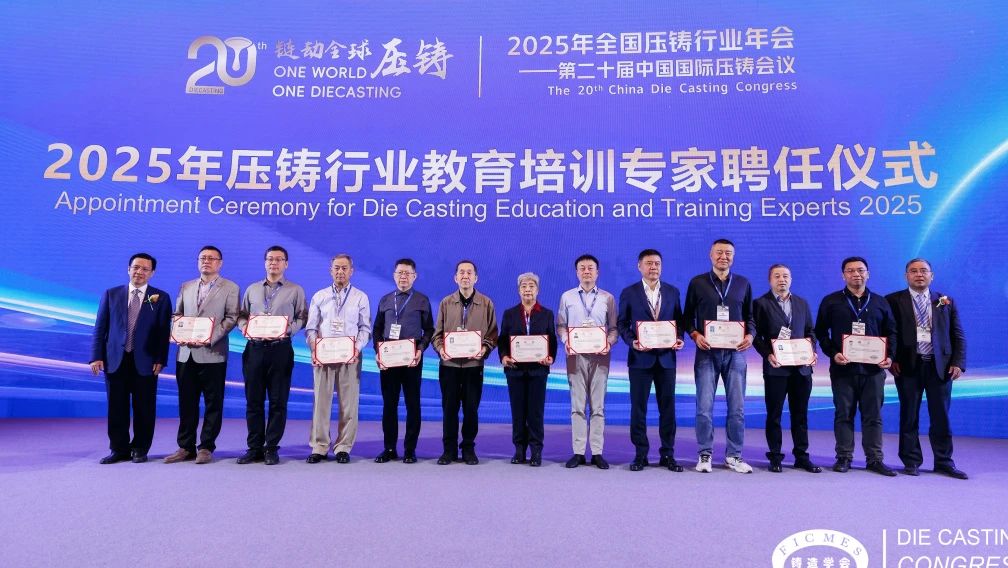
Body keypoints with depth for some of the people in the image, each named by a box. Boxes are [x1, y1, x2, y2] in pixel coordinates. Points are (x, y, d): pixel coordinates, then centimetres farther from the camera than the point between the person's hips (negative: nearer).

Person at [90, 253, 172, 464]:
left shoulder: (161, 298, 3)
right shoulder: (111, 294, 8)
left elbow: (164, 332, -1)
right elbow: (100, 328, 7)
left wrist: (160, 359, -8)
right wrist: (97, 356, -1)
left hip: (145, 362, -2)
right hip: (115, 360, 2)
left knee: (144, 408, 4)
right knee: (116, 408, 6)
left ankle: (140, 450, 17)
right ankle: (119, 449, 19)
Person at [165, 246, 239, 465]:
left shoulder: (230, 288, 4)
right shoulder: (185, 287, 17)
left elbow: (231, 318, -5)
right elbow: (177, 315, 17)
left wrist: (211, 338, -16)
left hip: (213, 353, -4)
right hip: (186, 353, 4)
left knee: (213, 402, 1)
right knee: (186, 402, 8)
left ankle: (206, 447, 9)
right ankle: (186, 447, 16)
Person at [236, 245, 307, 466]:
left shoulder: (295, 290, 7)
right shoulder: (252, 289, 16)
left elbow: (302, 318, 2)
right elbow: (242, 315, 17)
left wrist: (288, 329, -15)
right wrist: (244, 327, -4)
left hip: (280, 349, -2)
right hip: (254, 348, 3)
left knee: (278, 401, 0)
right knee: (253, 400, 5)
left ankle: (272, 448, 8)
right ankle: (254, 448, 13)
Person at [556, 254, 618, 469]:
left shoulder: (608, 298, 10)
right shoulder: (567, 297, 10)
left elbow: (614, 327, 7)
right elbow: (560, 325, 9)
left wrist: (609, 343, -12)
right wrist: (566, 342, -9)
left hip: (600, 356, 0)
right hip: (576, 356, 0)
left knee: (598, 406, 2)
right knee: (577, 406, 1)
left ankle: (597, 453, 7)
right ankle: (578, 452, 6)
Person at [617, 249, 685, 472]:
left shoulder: (673, 292, 9)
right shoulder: (629, 293, 2)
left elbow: (679, 320, 11)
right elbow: (622, 323, 2)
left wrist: (679, 338, -7)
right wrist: (632, 342, -14)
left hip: (666, 357, 2)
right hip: (640, 357, -2)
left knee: (668, 407, 6)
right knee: (638, 407, 3)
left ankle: (668, 454, 16)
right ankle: (640, 454, 13)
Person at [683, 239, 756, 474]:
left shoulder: (743, 283, 10)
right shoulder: (697, 283, 4)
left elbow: (750, 316, 14)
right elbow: (688, 316, 7)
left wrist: (750, 335, -5)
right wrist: (695, 335, -10)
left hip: (735, 352, 2)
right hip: (707, 352, -2)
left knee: (737, 408, 5)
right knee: (704, 407, 0)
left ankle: (734, 455, 17)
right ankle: (705, 454, 12)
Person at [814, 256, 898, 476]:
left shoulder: (880, 302, 13)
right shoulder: (831, 301, 6)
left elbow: (891, 332, 13)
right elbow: (820, 332, 3)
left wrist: (889, 355, -3)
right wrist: (832, 353, -11)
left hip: (873, 368, 2)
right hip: (842, 368, -2)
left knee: (873, 415, 5)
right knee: (844, 414, 3)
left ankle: (875, 459, 12)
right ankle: (844, 458, 10)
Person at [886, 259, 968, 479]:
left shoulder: (946, 302, 10)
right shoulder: (893, 301, 2)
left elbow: (958, 335, 10)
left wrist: (958, 362, -1)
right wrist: (892, 360, -9)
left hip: (940, 366, 2)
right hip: (908, 366, -2)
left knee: (941, 417, 7)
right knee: (909, 416, 5)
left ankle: (944, 462, 19)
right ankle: (911, 461, 15)